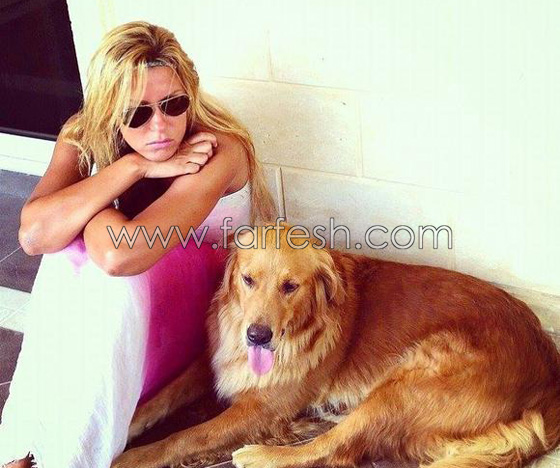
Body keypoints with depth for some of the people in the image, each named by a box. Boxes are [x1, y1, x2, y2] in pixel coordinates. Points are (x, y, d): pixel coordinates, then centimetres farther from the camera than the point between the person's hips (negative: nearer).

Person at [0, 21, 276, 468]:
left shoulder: (216, 149, -31)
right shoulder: (84, 138, -14)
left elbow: (121, 254, -42)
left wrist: (81, 199, -21)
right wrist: (135, 167, -35)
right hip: (126, 311, 4)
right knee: (69, 253, -27)